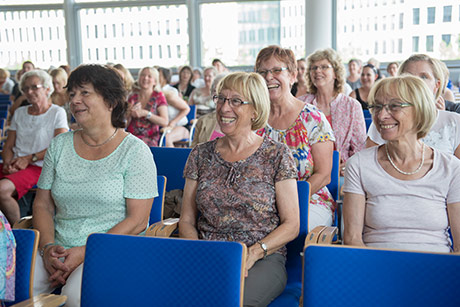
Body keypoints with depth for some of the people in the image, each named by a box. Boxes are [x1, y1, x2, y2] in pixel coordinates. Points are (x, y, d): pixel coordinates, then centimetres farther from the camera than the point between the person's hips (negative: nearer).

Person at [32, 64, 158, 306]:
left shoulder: (135, 151, -3)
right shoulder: (59, 145, 12)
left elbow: (137, 221, -9)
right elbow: (42, 204, 12)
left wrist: (84, 252, -16)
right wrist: (48, 246, -7)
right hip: (59, 248, 4)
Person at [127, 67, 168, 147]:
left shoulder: (158, 96, 7)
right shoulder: (133, 98, 15)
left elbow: (165, 122, -5)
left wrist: (146, 113, -12)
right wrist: (130, 114, -5)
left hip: (150, 139, -2)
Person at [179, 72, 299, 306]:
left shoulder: (277, 155, 3)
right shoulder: (201, 155, 12)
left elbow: (291, 225, 1)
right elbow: (186, 221, 12)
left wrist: (253, 253, -14)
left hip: (263, 259, -2)